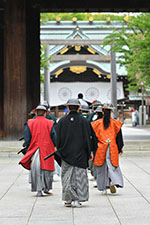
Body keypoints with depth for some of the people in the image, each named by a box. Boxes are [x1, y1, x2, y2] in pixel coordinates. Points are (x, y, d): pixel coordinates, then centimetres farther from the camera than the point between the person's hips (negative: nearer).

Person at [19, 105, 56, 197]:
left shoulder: (30, 123, 0)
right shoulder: (50, 123, -2)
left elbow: (27, 138, -2)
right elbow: (54, 137, -5)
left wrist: (28, 148, 7)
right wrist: (55, 147, 6)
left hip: (34, 150, 1)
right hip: (47, 150, -1)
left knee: (36, 170, 3)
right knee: (47, 168, 13)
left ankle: (39, 190, -1)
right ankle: (46, 188, 13)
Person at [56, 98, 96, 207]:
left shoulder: (62, 121, -3)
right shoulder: (84, 121, -4)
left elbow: (58, 138, 0)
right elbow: (89, 137, -2)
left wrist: (59, 151, 9)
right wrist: (90, 151, 5)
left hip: (66, 153, 1)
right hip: (80, 154, -1)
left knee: (67, 176, 9)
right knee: (79, 176, 4)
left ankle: (68, 200, 7)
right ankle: (77, 199, -4)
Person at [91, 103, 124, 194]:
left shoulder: (98, 123, 1)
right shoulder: (115, 123, 0)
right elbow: (119, 137, 2)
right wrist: (120, 148, 11)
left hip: (101, 148, 1)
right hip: (112, 149, -1)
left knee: (102, 168, 10)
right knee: (113, 166, 5)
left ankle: (104, 188, 12)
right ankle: (113, 182, -22)